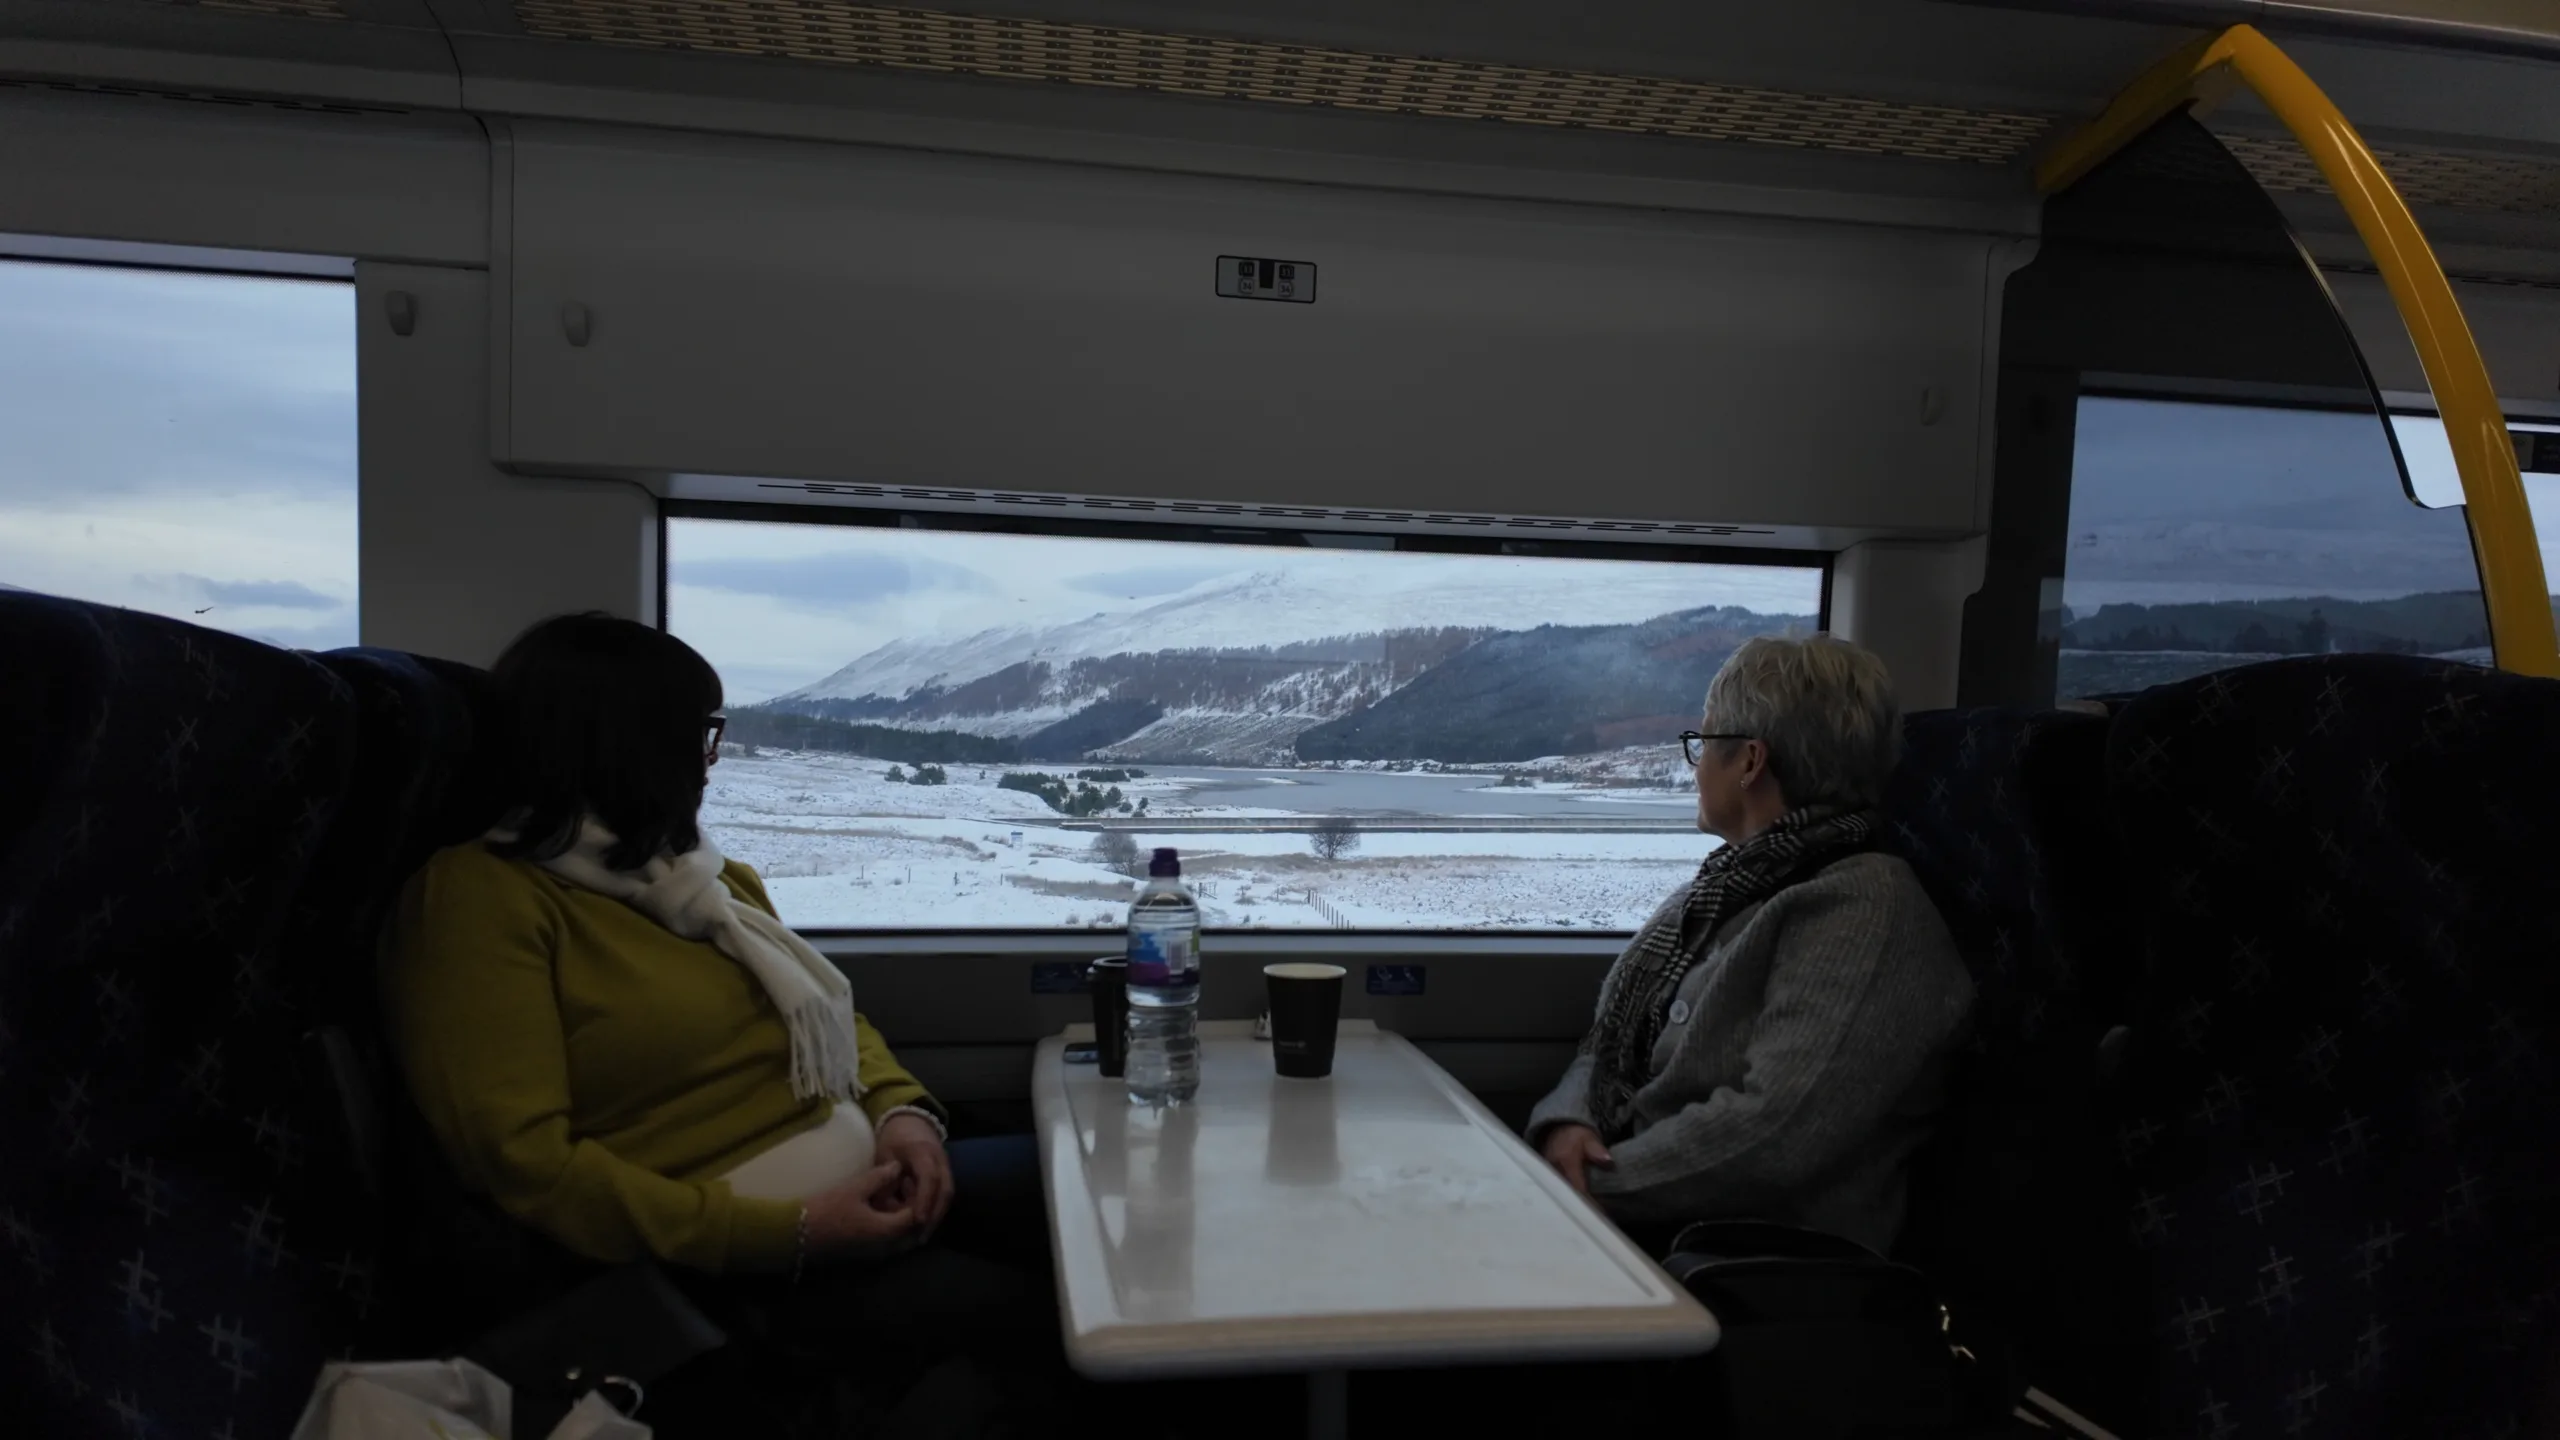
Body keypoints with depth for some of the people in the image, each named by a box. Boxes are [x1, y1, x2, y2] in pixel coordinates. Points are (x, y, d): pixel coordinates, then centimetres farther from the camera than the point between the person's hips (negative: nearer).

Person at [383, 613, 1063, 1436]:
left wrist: (903, 1110, -1)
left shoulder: (704, 876, 17)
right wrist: (790, 1234, -20)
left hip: (863, 1185, 8)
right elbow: (524, 1162, -17)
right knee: (1006, 1310, -26)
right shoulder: (480, 898, -9)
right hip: (726, 1259, -8)